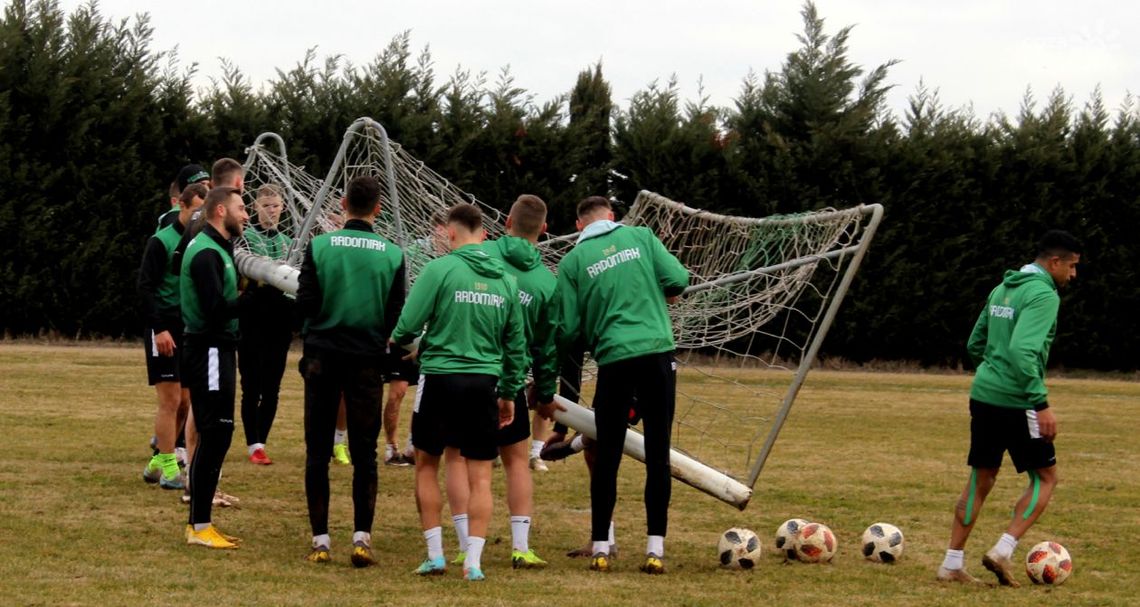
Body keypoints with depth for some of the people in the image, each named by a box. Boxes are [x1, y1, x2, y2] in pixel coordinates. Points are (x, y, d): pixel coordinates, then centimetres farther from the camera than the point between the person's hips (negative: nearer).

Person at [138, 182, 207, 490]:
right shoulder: (162, 241, -8)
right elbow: (145, 287, -11)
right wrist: (159, 328, -18)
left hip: (192, 330, 6)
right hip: (166, 331, -6)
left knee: (185, 401, 8)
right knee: (171, 400, -6)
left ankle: (157, 462, 19)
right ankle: (168, 470, -1)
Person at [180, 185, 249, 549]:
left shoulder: (217, 249, 17)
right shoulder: (207, 253, -16)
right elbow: (216, 309, -24)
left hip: (218, 350, 11)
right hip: (209, 352, -11)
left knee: (217, 436, 13)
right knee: (213, 436, -9)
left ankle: (200, 521, 19)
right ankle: (200, 526, -6)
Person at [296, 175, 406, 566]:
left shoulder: (320, 246, -6)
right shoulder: (392, 255, -3)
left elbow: (304, 303, -7)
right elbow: (396, 316, 0)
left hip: (322, 357, 0)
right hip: (367, 360, 0)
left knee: (318, 453, 6)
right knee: (364, 453, 5)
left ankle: (320, 539, 4)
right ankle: (362, 538, -2)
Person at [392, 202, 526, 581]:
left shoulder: (440, 269, -8)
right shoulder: (505, 280, 6)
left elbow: (409, 325, -9)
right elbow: (516, 343, 12)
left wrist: (399, 342, 14)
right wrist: (510, 393, 21)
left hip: (440, 377, -3)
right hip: (484, 382, 3)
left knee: (427, 465, 14)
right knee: (480, 476, 6)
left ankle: (435, 554, 12)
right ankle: (473, 561, 0)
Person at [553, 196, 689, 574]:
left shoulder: (573, 261, 4)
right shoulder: (641, 237, 6)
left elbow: (568, 330, 2)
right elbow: (678, 280, -1)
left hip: (613, 360, 0)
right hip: (657, 355, 0)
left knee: (607, 457, 9)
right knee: (658, 454, 4)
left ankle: (601, 548, 11)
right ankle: (655, 549, 0)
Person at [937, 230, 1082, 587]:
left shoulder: (1002, 289, 14)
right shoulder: (1044, 295, -13)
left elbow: (975, 345, 20)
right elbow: (1022, 350, -25)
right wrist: (1041, 403, -24)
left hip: (983, 396, 8)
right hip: (1016, 402, -8)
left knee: (981, 480, 14)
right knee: (1045, 478, 7)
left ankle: (952, 564, 13)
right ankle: (1003, 551, -5)